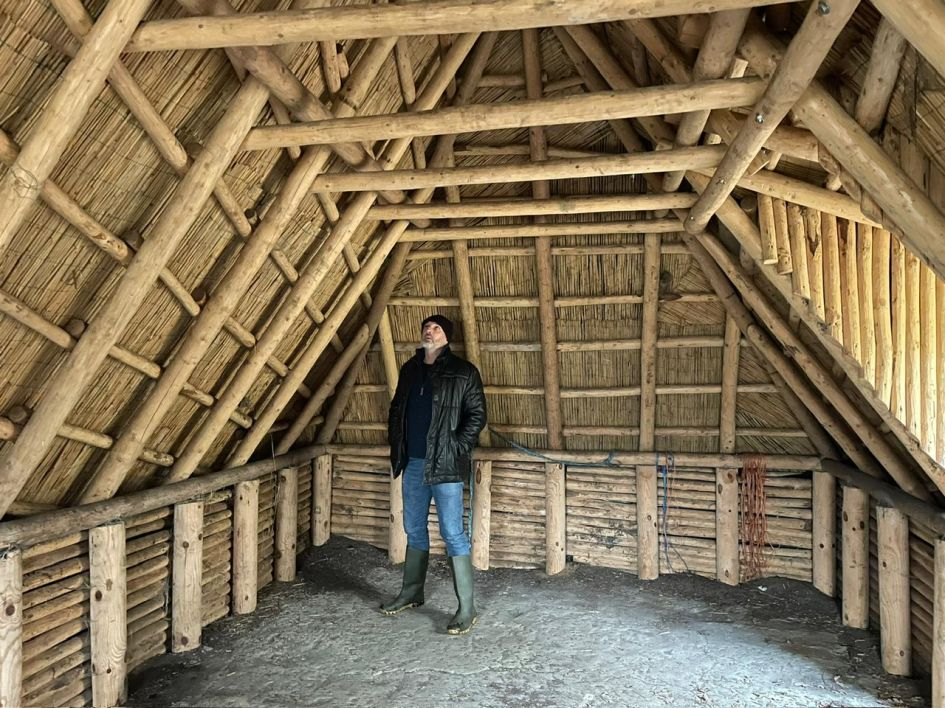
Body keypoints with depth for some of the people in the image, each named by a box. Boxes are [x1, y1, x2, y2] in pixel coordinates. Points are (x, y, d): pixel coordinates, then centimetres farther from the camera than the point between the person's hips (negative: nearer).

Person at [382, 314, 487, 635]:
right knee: (414, 529, 17)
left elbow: (477, 415, -8)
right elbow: (396, 409, 19)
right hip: (413, 462, 6)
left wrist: (457, 450, -13)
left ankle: (466, 607, 5)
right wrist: (396, 446, 9)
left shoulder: (463, 372, -7)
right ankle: (411, 593, 33)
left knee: (453, 533, -4)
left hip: (444, 465, -6)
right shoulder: (409, 369, 10)